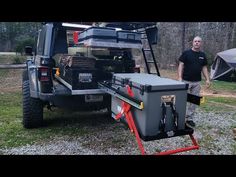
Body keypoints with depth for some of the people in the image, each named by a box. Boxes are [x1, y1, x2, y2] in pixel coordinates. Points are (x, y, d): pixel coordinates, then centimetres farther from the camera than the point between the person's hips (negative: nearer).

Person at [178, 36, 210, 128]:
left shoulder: (203, 55, 11)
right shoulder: (186, 53, -3)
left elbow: (204, 68, 15)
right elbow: (181, 65, -6)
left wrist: (207, 79, 6)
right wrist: (180, 78, -15)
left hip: (197, 82, 5)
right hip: (186, 81, -4)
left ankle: (189, 119, 18)